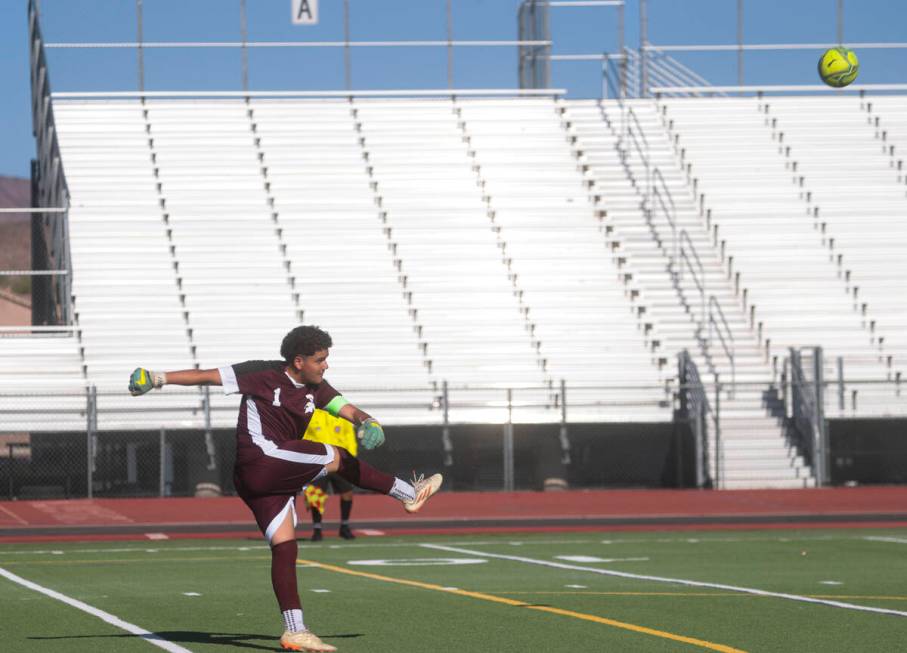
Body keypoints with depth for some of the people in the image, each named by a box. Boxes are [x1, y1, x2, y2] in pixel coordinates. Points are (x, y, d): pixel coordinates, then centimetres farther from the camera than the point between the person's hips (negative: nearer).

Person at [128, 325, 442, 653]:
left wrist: (367, 421, -22)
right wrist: (160, 378, -8)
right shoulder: (264, 374, -7)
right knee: (338, 458, -3)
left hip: (277, 478, 7)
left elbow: (347, 409, 2)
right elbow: (209, 376, -5)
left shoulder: (315, 388, 12)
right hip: (263, 462, -7)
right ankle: (409, 493, 12)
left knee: (285, 547, 2)